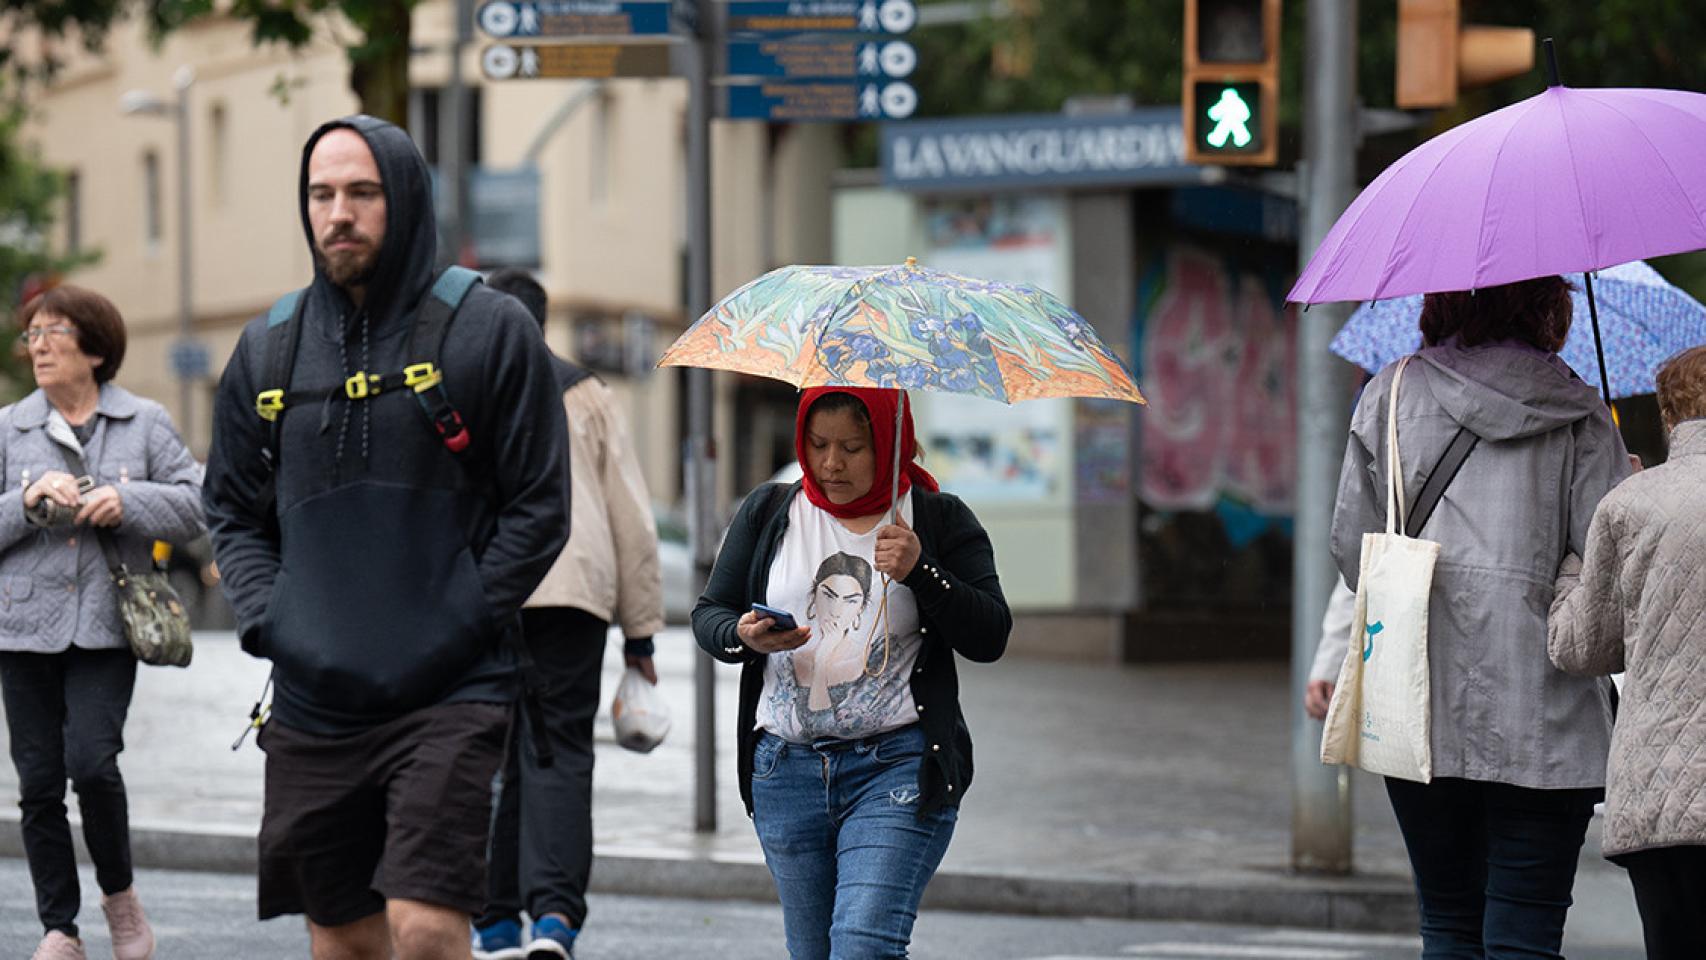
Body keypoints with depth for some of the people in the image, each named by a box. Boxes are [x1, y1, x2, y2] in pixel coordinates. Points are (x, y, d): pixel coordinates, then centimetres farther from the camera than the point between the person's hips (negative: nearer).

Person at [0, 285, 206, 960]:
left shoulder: (144, 424, 5)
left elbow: (196, 506, 3)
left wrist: (127, 500, -11)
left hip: (105, 625, -2)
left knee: (91, 760, -16)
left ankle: (119, 895, 9)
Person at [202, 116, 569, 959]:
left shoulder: (489, 331, -1)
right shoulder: (270, 347, 10)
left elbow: (539, 507, -1)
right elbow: (232, 510, 17)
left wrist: (458, 626, -10)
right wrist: (266, 620, 0)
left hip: (449, 698, -4)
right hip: (312, 700, 4)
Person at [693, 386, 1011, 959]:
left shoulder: (938, 520, 3)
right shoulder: (769, 513, 10)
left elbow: (990, 640, -3)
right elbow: (708, 614, 12)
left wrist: (919, 572, -17)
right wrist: (743, 637, -11)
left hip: (897, 767, -4)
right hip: (786, 771, 4)